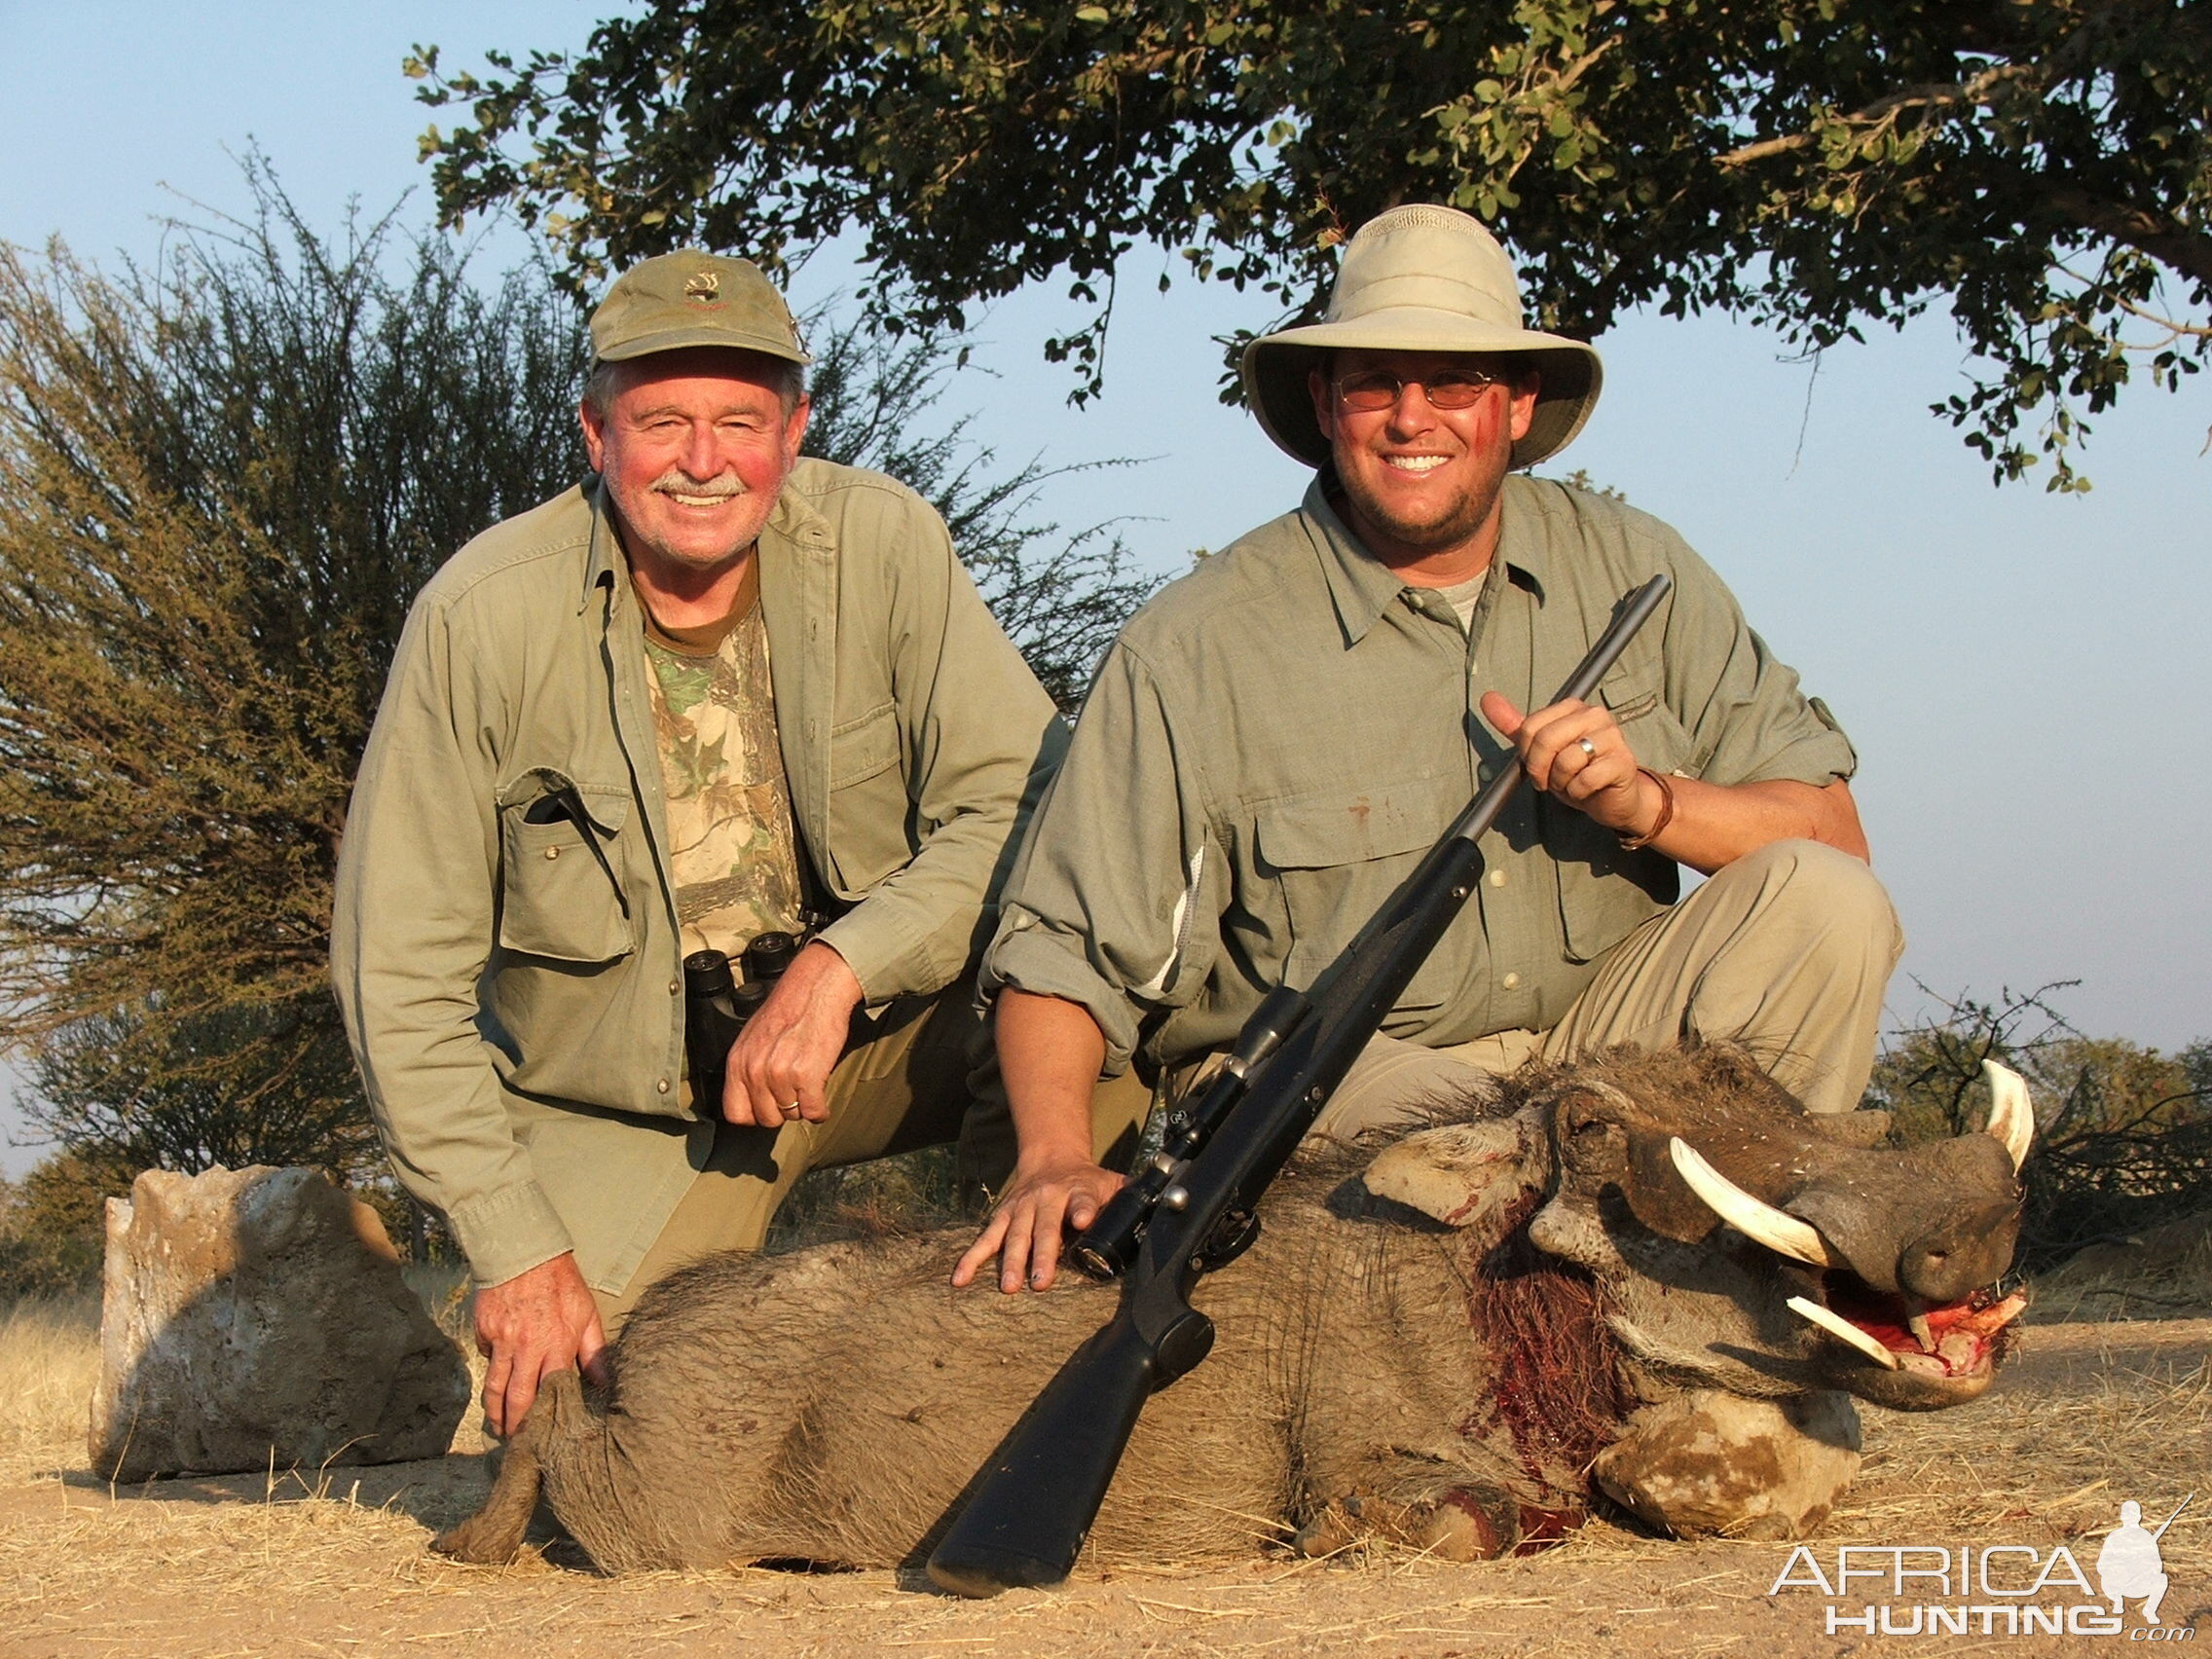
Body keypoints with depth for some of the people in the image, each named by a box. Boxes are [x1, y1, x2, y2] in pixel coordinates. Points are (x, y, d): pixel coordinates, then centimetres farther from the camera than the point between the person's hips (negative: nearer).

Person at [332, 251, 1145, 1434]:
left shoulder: (882, 546, -12)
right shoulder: (483, 616, -16)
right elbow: (402, 978, -13)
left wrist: (841, 966, -30)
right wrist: (513, 1249, -17)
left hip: (874, 1043, 1)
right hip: (619, 1116, -1)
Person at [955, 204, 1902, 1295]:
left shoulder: (1630, 571, 1)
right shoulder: (1198, 647, -10)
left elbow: (1831, 834, 0)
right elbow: (1063, 955, -11)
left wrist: (1648, 802, -19)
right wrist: (1053, 1157, -29)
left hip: (1591, 1032, 4)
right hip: (1321, 1072, -4)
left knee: (1827, 907, -20)